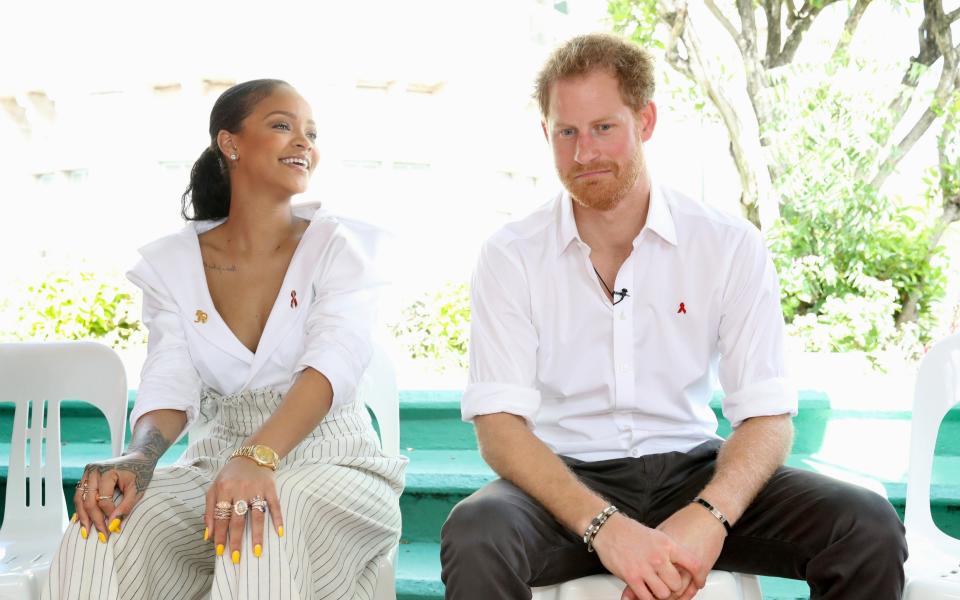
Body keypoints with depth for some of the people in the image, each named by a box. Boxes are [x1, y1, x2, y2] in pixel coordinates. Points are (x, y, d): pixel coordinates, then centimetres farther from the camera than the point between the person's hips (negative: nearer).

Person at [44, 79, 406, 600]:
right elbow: (170, 386, -5)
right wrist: (136, 458, -29)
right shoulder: (171, 263, 7)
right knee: (101, 532, -25)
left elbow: (334, 365, -19)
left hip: (331, 462, -2)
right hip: (221, 460, 3)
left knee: (270, 529, -37)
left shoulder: (333, 248, -1)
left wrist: (259, 457, -38)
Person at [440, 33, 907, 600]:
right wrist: (604, 525, -29)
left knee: (870, 528, -21)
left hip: (692, 469, 2)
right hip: (566, 479, -1)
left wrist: (711, 515, -26)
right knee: (474, 537, -34)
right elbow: (499, 425, -13)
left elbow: (767, 415, -6)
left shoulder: (731, 246, -3)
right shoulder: (510, 258, -5)